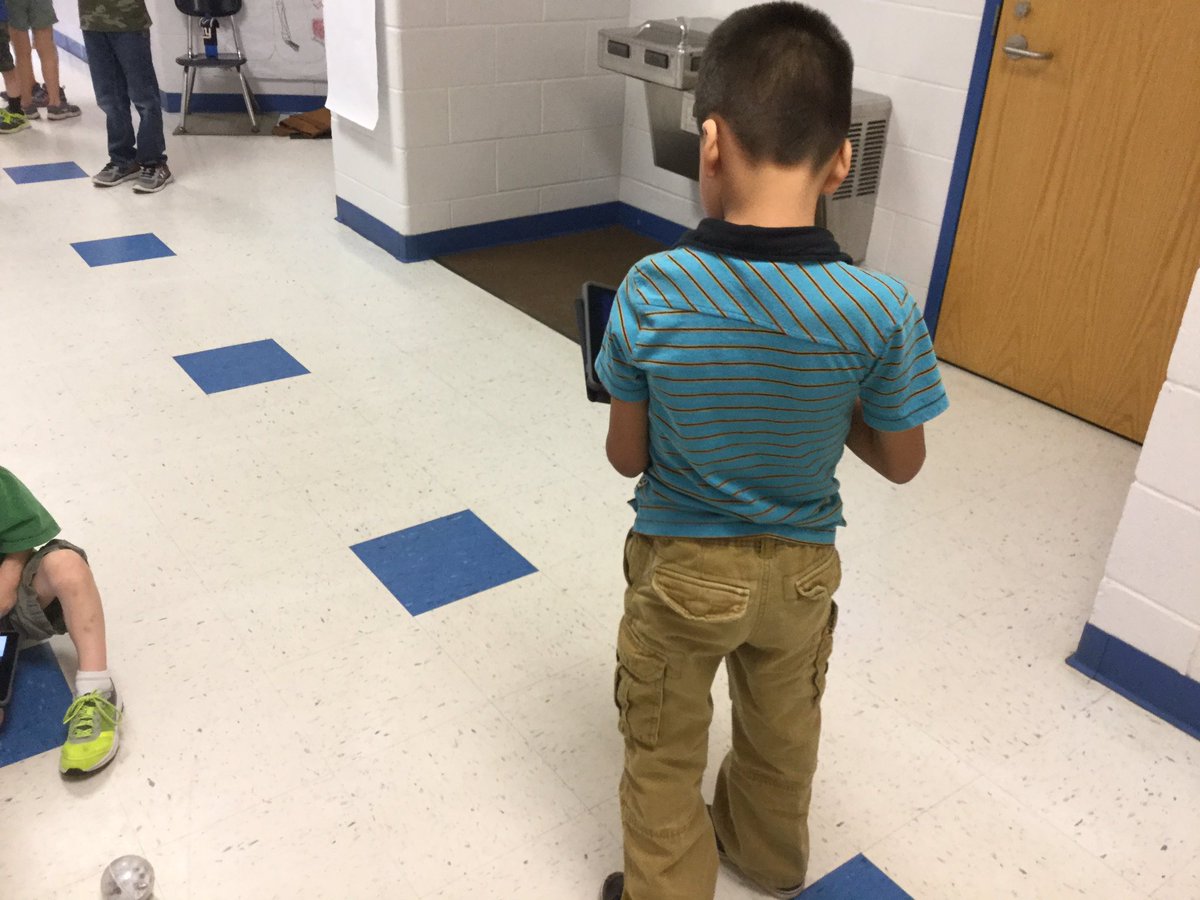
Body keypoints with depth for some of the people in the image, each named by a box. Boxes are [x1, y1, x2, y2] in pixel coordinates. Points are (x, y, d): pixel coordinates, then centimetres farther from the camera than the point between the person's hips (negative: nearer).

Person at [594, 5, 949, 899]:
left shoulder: (651, 289, -24)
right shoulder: (883, 310, -22)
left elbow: (627, 456, -12)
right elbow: (901, 462, -7)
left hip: (680, 566, -2)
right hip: (800, 566, 3)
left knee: (664, 755, 22)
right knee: (783, 733, 30)